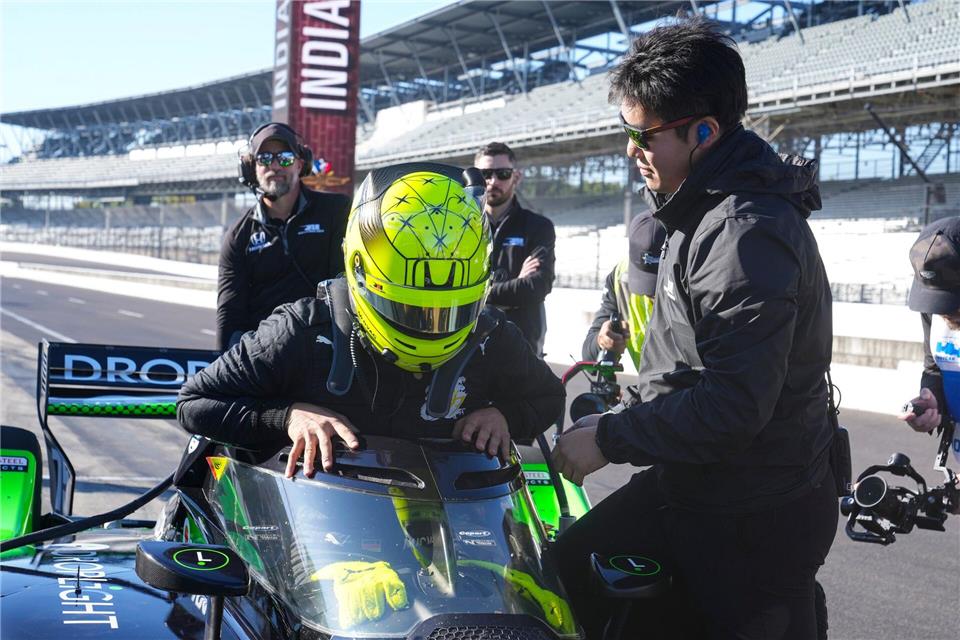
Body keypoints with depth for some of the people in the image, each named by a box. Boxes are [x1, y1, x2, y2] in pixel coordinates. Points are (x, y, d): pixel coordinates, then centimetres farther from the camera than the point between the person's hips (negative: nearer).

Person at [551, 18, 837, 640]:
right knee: (570, 567, 11)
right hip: (688, 486, 10)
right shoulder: (703, 211, 9)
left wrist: (608, 439, -20)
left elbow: (732, 408, -29)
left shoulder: (747, 236, -24)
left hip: (755, 519, -10)